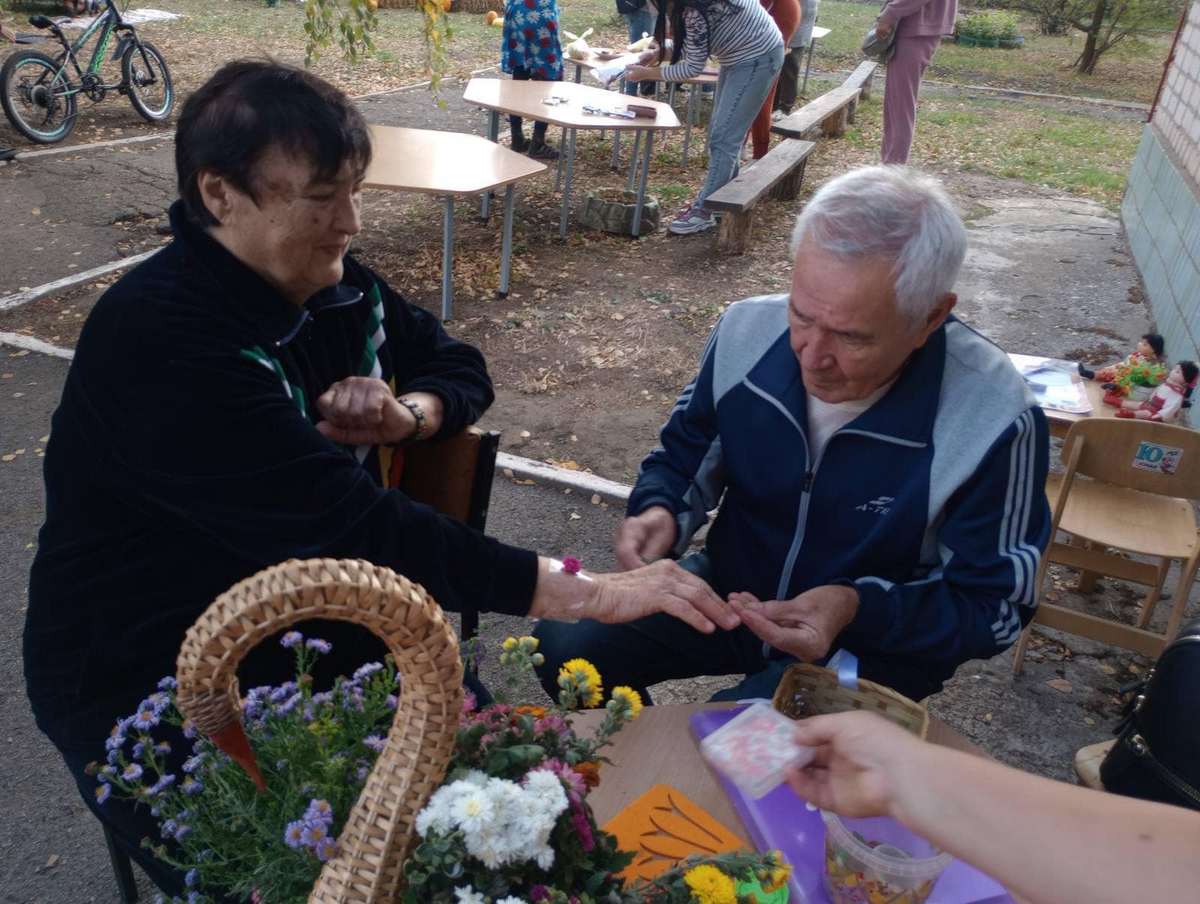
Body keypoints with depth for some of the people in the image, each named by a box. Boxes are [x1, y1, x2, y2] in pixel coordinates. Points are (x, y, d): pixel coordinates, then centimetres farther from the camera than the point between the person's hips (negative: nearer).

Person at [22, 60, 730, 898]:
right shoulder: (159, 344, -27)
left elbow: (459, 363, 11)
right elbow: (353, 526, -33)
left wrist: (408, 414, -15)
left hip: (315, 626, 6)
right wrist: (588, 592, -32)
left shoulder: (332, 286, -2)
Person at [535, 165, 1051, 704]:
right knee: (562, 643, -11)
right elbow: (683, 459, 4)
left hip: (875, 639, -3)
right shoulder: (747, 332, -14)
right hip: (729, 590, 4)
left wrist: (859, 610, -30)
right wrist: (659, 514, -19)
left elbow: (993, 605, -14)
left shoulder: (993, 422, -26)